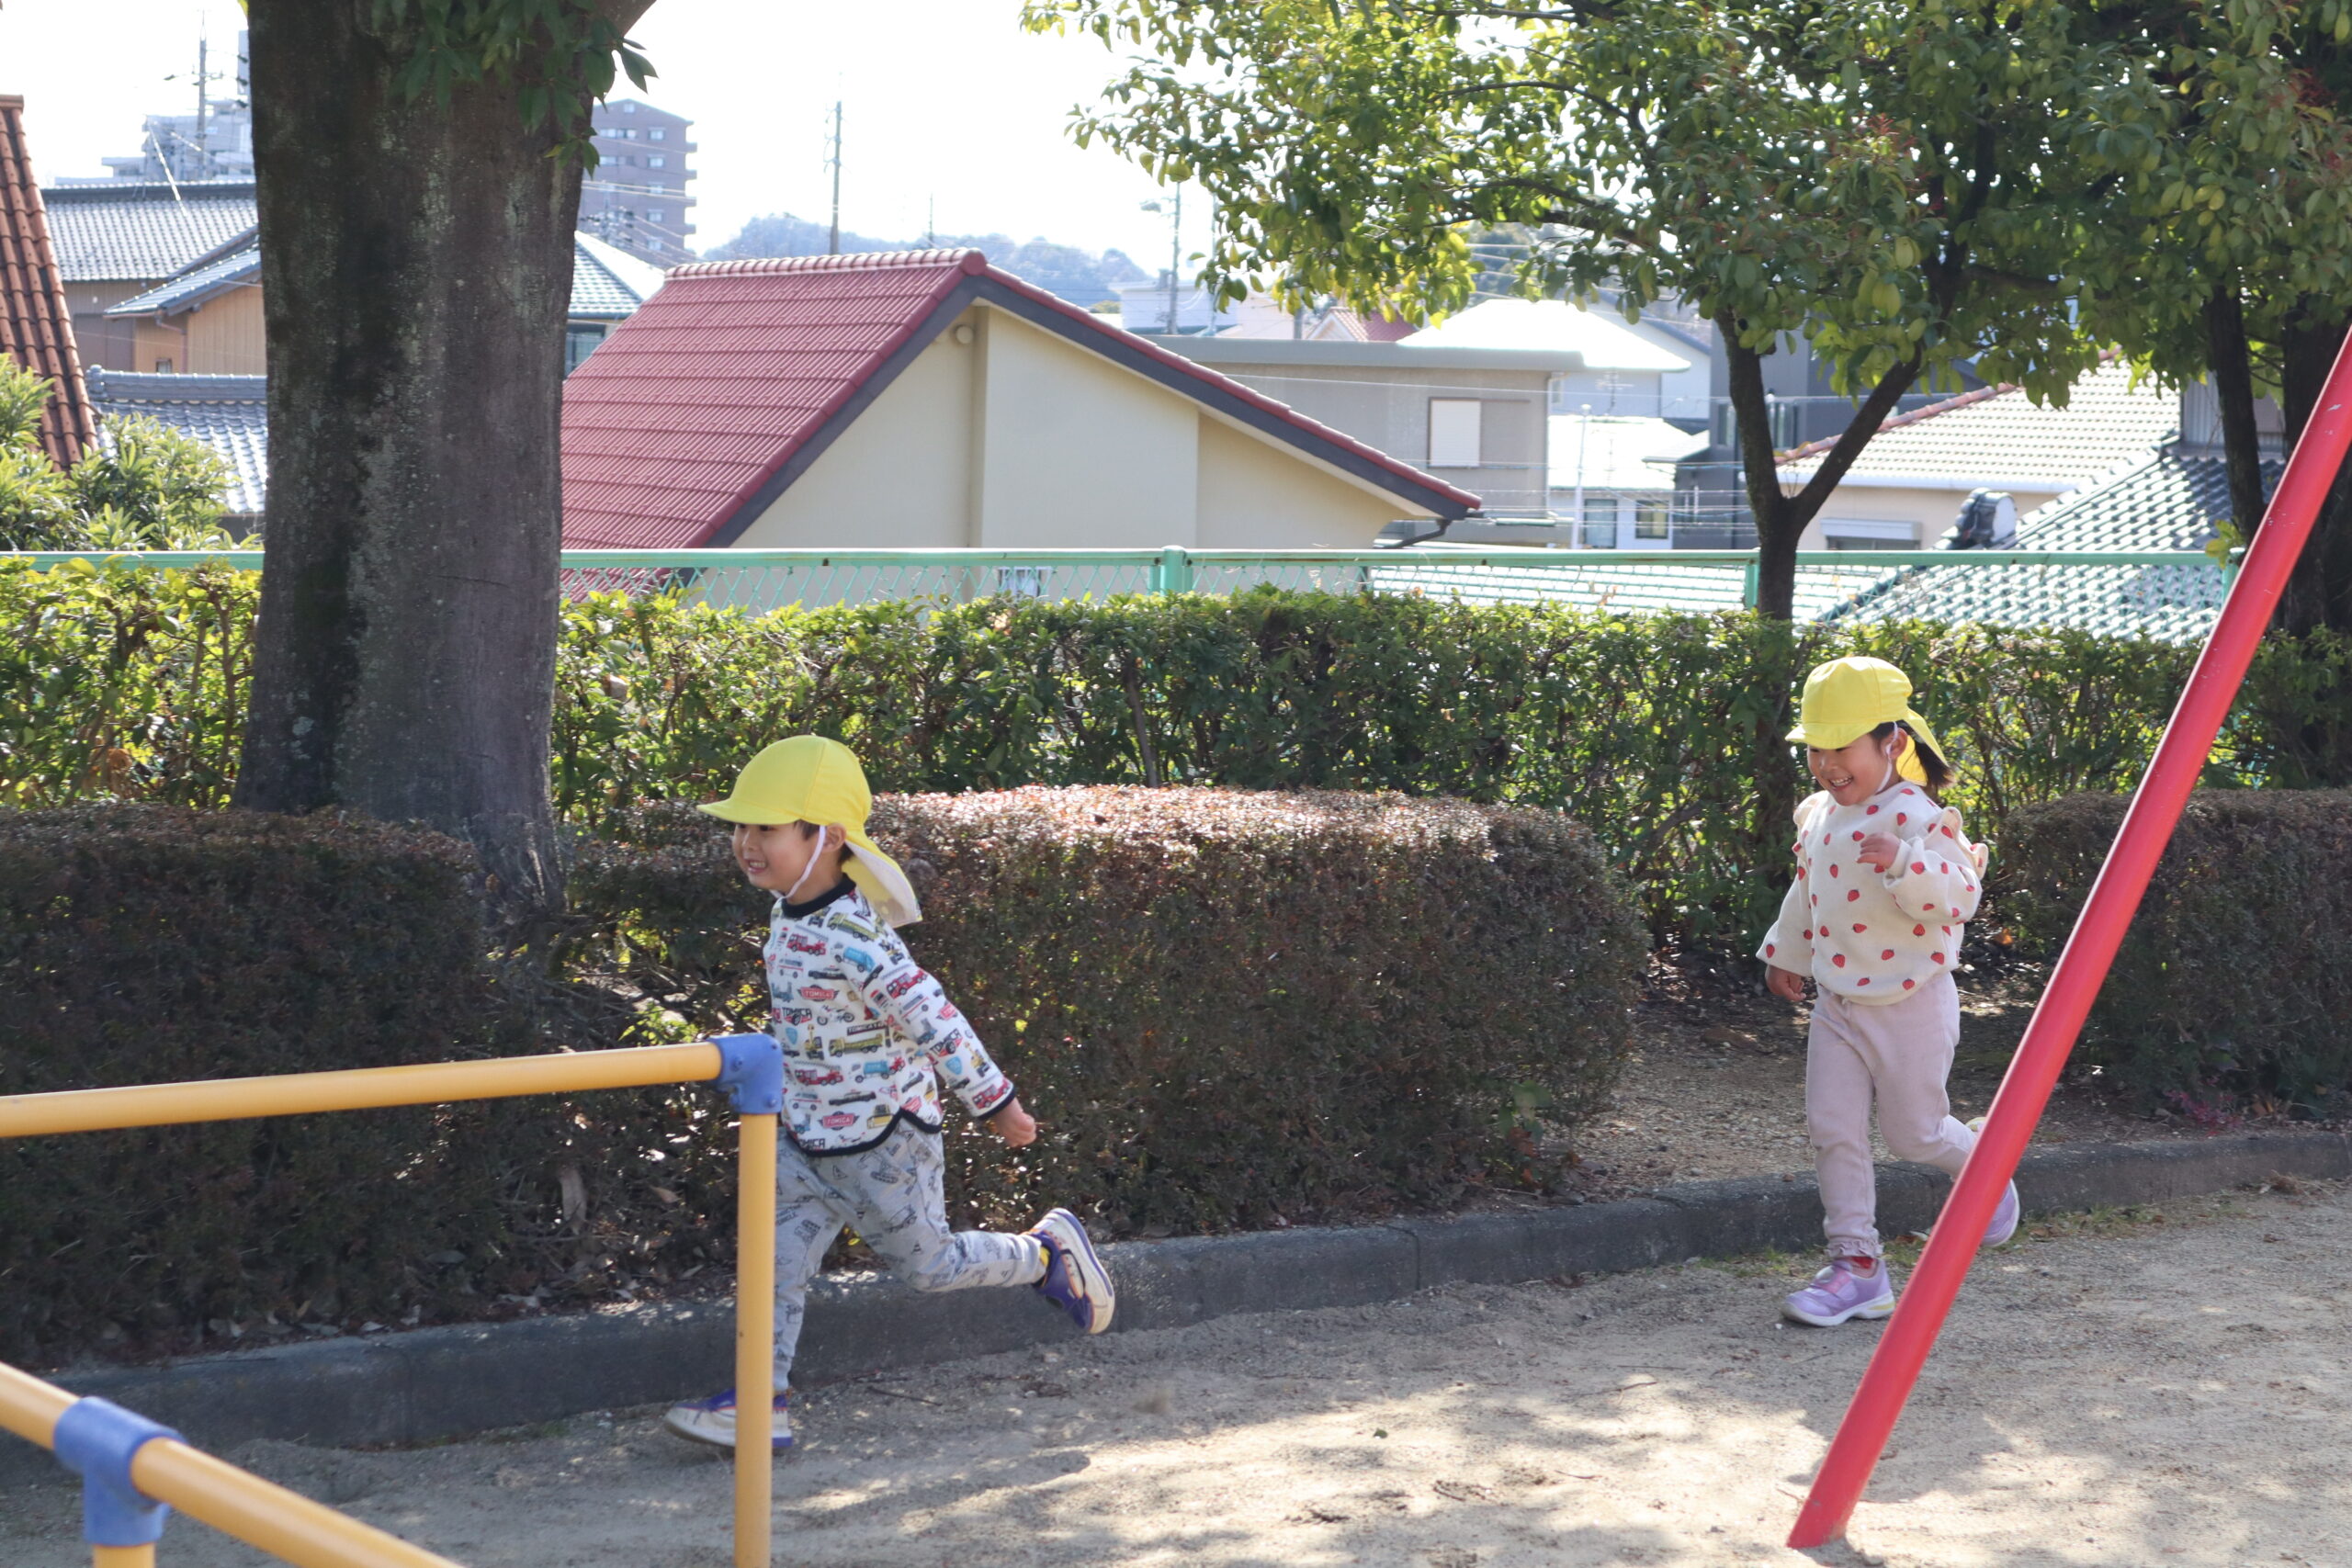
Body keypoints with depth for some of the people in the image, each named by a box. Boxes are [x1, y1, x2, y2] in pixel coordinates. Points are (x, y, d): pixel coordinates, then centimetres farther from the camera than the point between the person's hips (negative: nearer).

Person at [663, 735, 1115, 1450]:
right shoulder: (792, 914, -1)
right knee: (778, 1260, 3)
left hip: (880, 1140, -8)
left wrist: (995, 1103, -16)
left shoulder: (853, 943, -30)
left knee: (929, 1263, 10)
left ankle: (1049, 1251, 31)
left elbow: (935, 1020, -25)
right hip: (807, 1136, 8)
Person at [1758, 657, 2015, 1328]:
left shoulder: (1916, 818, -18)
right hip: (1837, 1005, 6)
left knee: (1914, 1132, 6)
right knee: (1832, 1129, -2)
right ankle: (1856, 1263, 2)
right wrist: (1784, 953, 34)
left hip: (1910, 1003, -6)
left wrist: (1904, 864, -41)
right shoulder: (1817, 817, 6)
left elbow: (1958, 898, -25)